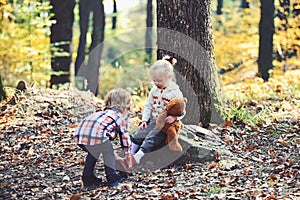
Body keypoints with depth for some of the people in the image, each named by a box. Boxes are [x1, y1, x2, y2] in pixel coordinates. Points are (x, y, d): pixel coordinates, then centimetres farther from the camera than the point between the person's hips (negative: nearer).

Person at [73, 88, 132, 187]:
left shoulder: (103, 113, 40)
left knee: (93, 152, 32)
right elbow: (125, 136, 28)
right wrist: (128, 154, 42)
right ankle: (112, 178, 21)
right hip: (96, 134, -6)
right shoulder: (121, 117, 24)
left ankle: (88, 178, 31)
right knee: (108, 151, 20)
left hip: (79, 134, 6)